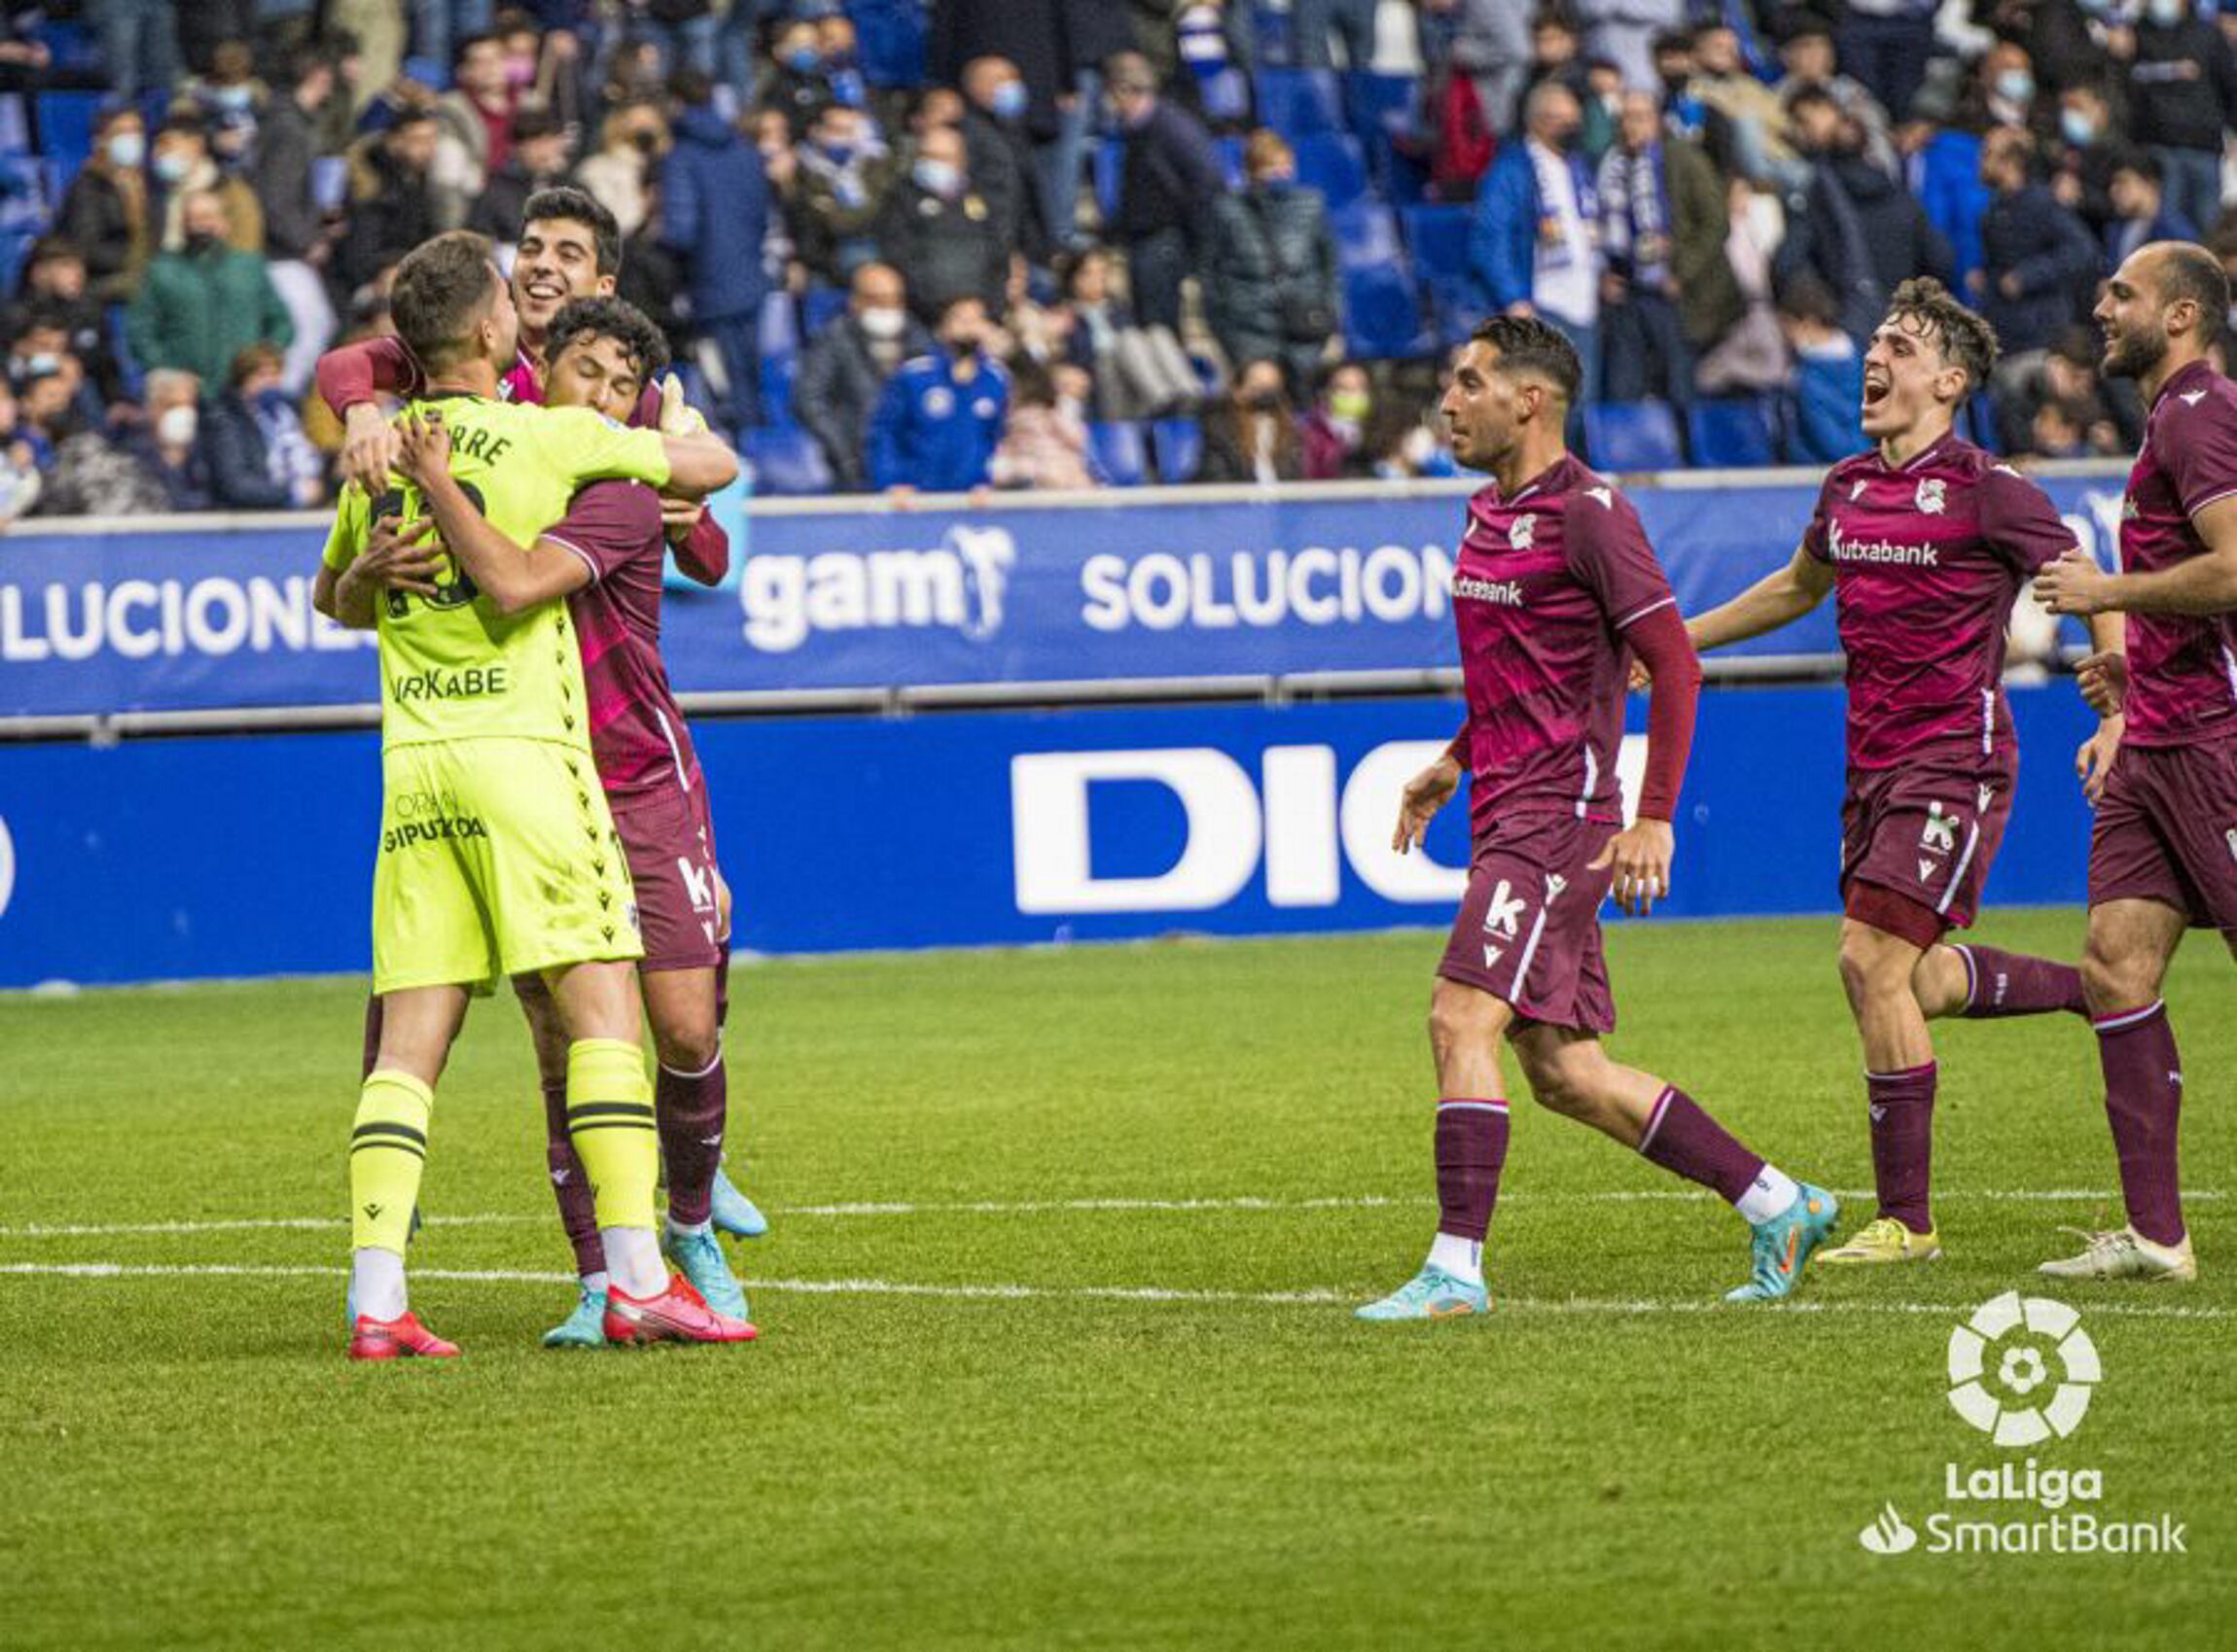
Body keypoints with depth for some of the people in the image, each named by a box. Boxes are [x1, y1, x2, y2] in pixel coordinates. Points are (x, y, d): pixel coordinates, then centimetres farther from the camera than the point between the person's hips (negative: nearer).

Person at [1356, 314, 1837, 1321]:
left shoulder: (1587, 514, -12)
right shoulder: (1489, 513, 16)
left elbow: (1675, 665, -14)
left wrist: (1654, 820, -17)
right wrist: (1456, 761, 21)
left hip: (1561, 813, -9)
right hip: (1507, 814, 9)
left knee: (1460, 1019, -16)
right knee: (1562, 1070, 8)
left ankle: (1455, 1268, -14)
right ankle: (1777, 1207, 18)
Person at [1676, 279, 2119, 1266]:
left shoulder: (1985, 488, -10)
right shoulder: (1849, 487, 11)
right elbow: (1799, 587, 30)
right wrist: (1677, 639, 30)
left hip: (1957, 758, -8)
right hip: (1875, 765, 8)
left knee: (1874, 960, -15)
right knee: (1913, 982, 7)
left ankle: (1905, 1218, -8)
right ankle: (2098, 992, 31)